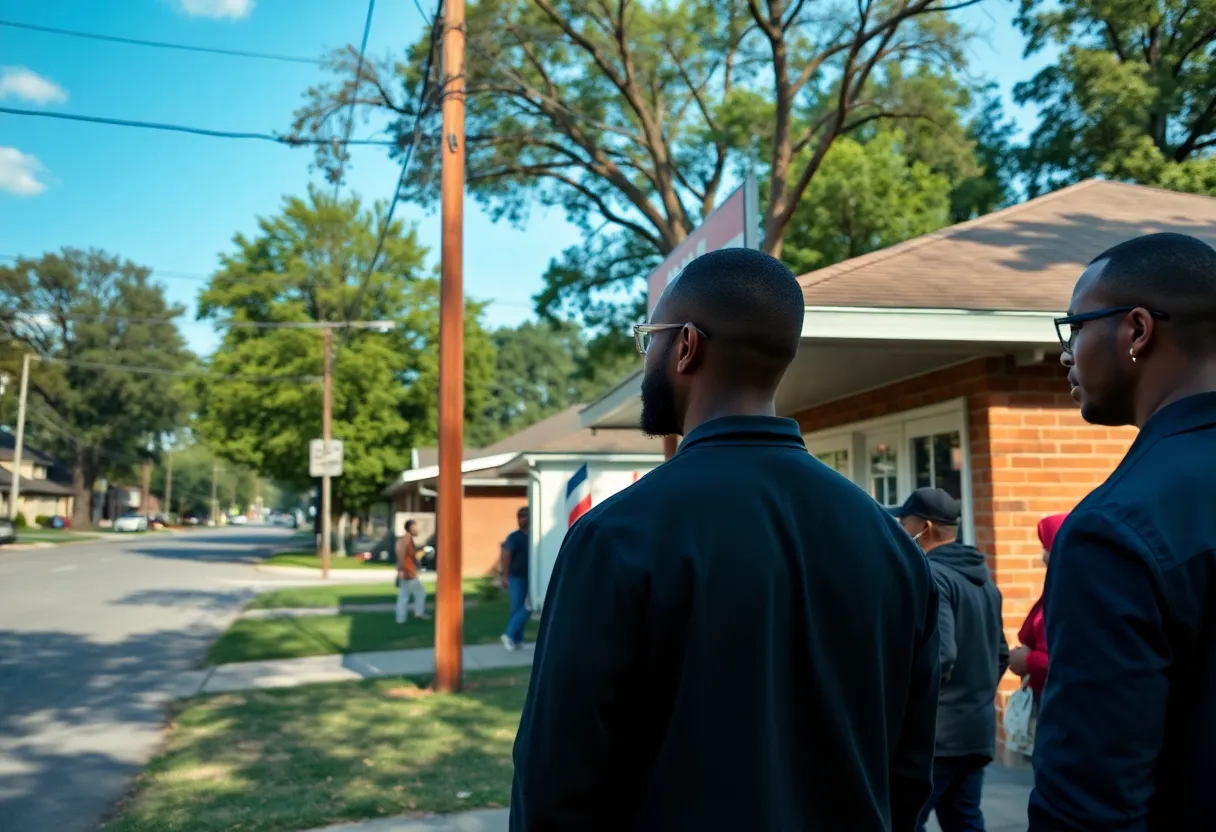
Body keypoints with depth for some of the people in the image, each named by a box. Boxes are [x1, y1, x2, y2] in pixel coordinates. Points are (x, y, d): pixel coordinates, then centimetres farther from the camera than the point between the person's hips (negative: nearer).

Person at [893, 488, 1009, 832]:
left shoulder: (931, 575, -14)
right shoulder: (983, 578, 14)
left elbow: (939, 655, -24)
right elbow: (1000, 652, 20)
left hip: (937, 729, -9)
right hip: (977, 728, 9)